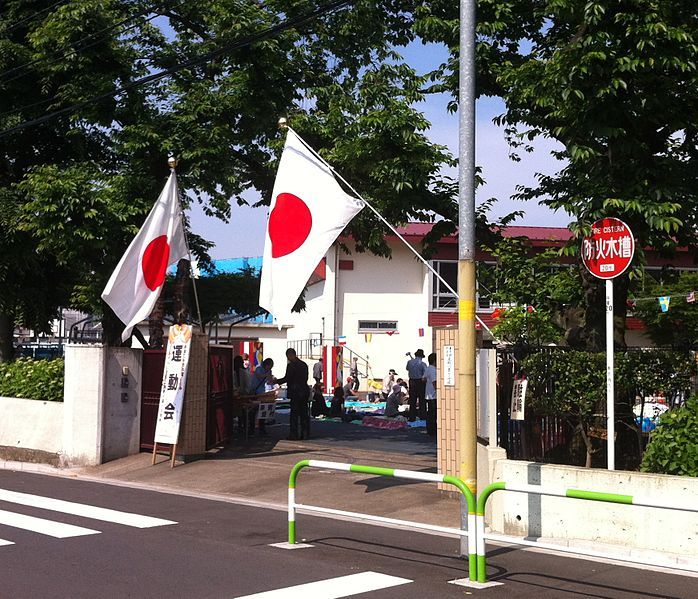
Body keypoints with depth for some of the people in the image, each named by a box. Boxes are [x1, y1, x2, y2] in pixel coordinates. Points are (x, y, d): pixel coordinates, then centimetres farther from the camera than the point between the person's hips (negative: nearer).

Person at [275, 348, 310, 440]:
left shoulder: (291, 365, -13)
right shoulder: (304, 364, 10)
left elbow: (286, 378, -15)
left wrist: (276, 381, 0)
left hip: (295, 392, -7)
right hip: (304, 392, 7)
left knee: (294, 414, -2)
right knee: (304, 413, 11)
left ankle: (294, 435, -2)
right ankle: (305, 434, 14)